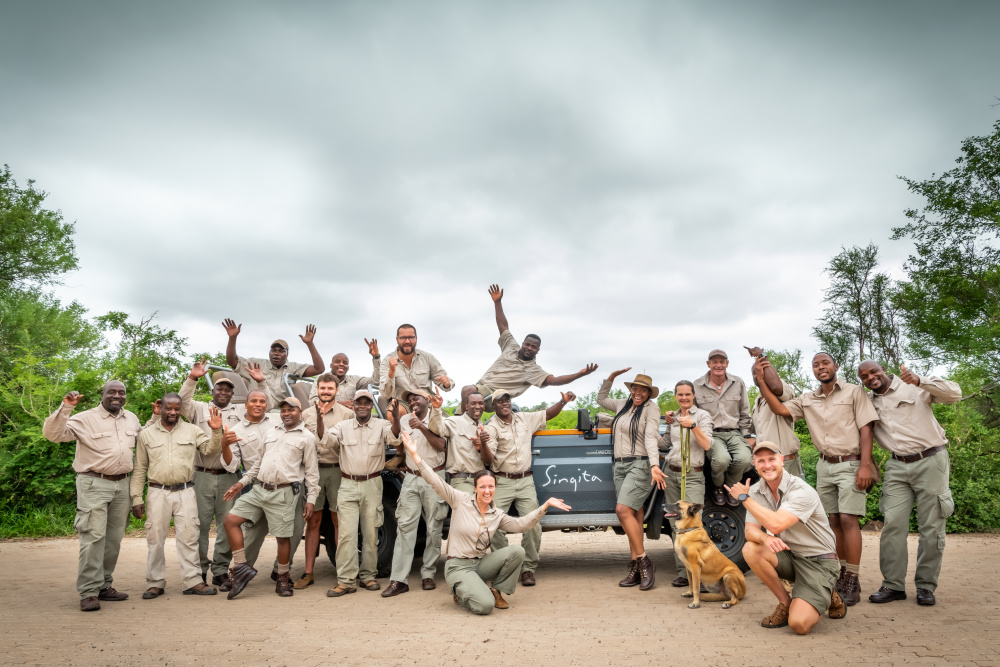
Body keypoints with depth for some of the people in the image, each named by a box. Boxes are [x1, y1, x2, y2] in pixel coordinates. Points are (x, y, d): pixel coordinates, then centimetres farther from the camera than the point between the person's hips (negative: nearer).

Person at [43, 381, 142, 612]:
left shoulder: (132, 419, 14)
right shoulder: (86, 419, -5)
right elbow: (52, 433, -15)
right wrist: (65, 407, -24)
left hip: (122, 484, 6)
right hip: (94, 484, -6)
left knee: (114, 539, 10)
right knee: (93, 537, -10)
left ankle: (104, 586, 21)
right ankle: (88, 592, -4)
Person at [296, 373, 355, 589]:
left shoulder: (347, 414, 3)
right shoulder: (306, 414, 12)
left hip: (337, 470, -2)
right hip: (313, 470, 2)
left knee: (339, 521, 2)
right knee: (313, 521, 6)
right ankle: (308, 572, 11)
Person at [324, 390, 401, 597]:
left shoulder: (381, 425, 2)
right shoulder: (343, 426, 6)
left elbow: (394, 438, -17)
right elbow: (324, 440, -8)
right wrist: (319, 418, -25)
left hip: (372, 485, 0)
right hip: (348, 485, 0)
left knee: (370, 533, 7)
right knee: (346, 533, -5)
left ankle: (368, 576, 17)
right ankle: (346, 581, -2)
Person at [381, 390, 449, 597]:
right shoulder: (404, 421, 9)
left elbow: (441, 445, -11)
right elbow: (399, 447, 11)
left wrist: (422, 427, -22)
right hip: (411, 478, 2)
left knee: (433, 529, 3)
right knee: (405, 526, -5)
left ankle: (428, 575, 13)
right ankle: (398, 579, -6)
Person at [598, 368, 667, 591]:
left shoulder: (651, 408, -4)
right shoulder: (623, 404, 16)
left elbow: (650, 438, -16)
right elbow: (601, 399, 32)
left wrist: (655, 466, -28)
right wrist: (611, 377, 20)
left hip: (640, 465, -7)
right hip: (620, 465, 7)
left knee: (623, 509, -20)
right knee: (633, 514, 5)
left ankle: (644, 562, -12)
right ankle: (636, 569, 5)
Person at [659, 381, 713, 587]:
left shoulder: (702, 415, -1)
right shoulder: (673, 417, 15)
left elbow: (706, 445, -12)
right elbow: (664, 444, 23)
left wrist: (693, 426, -25)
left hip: (692, 476, -5)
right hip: (672, 474, 5)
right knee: (676, 526, 4)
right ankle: (683, 573, 9)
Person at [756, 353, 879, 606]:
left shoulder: (854, 392, -2)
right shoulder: (807, 400, 11)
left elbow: (866, 429, -6)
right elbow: (779, 409, 0)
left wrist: (865, 465, -14)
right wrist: (761, 378, -7)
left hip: (850, 464, -5)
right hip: (824, 465, 5)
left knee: (848, 519, -11)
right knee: (834, 520, 7)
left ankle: (852, 582, -8)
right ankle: (843, 574, 15)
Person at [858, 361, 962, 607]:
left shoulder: (915, 388, -1)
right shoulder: (870, 404, 12)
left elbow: (955, 394, -14)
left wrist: (920, 381, -27)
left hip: (930, 461, -4)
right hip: (898, 467, 4)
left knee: (931, 527, 0)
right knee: (892, 524, -5)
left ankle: (926, 586, 10)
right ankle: (893, 585, 0)